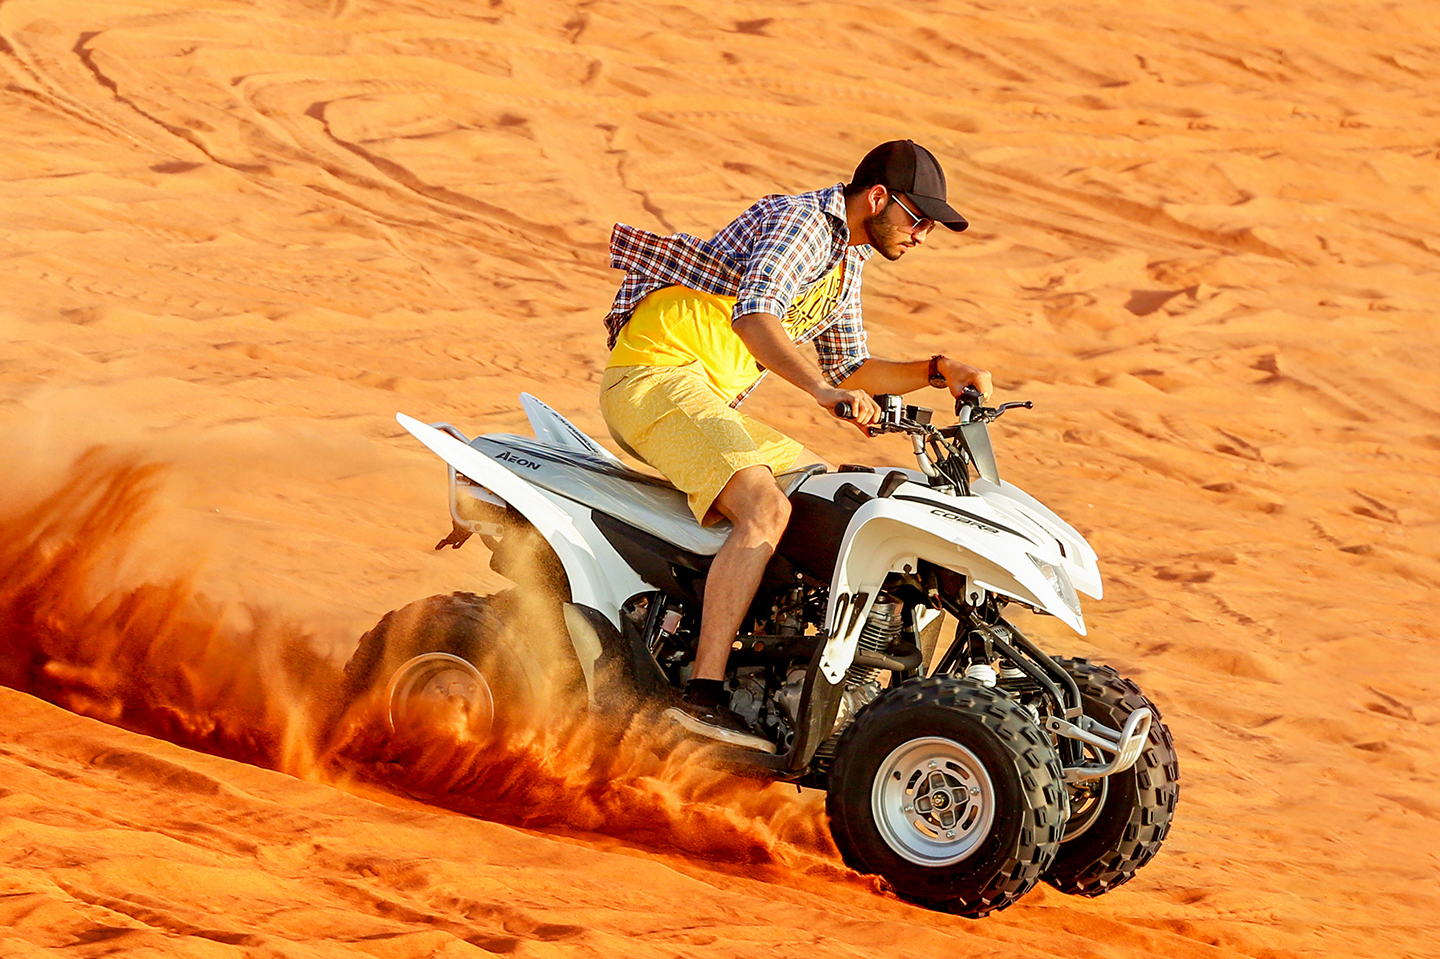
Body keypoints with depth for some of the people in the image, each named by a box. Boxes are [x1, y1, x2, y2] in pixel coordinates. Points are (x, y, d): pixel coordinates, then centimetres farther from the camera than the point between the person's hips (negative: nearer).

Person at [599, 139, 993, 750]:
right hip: (658, 374, -10)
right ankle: (703, 693, -35)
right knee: (765, 511, -28)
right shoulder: (803, 221, -13)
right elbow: (752, 312, -31)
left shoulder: (846, 261, 19)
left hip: (710, 400, 10)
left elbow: (847, 368, 27)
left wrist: (937, 371, 12)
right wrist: (822, 388, -45)